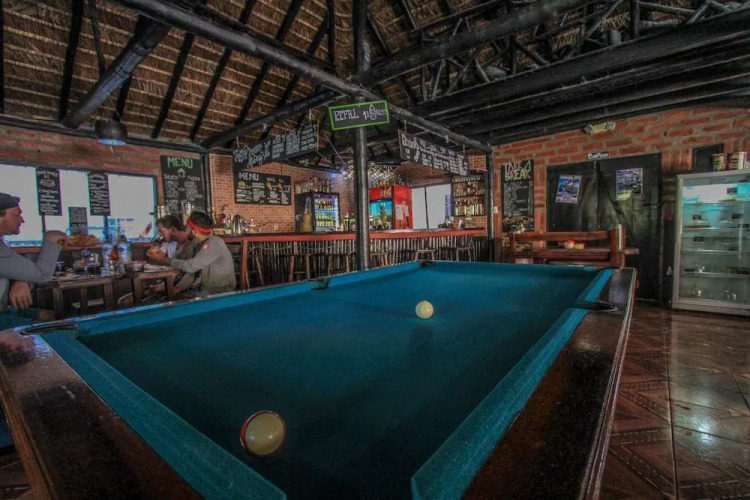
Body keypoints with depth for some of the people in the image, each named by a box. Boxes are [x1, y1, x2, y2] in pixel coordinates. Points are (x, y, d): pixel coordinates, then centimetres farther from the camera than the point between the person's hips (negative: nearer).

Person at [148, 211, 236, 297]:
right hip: (206, 289, 8)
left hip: (221, 291, -8)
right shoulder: (203, 244, 12)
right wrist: (165, 257, 2)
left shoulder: (214, 243, -18)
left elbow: (190, 266, -22)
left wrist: (163, 260, -10)